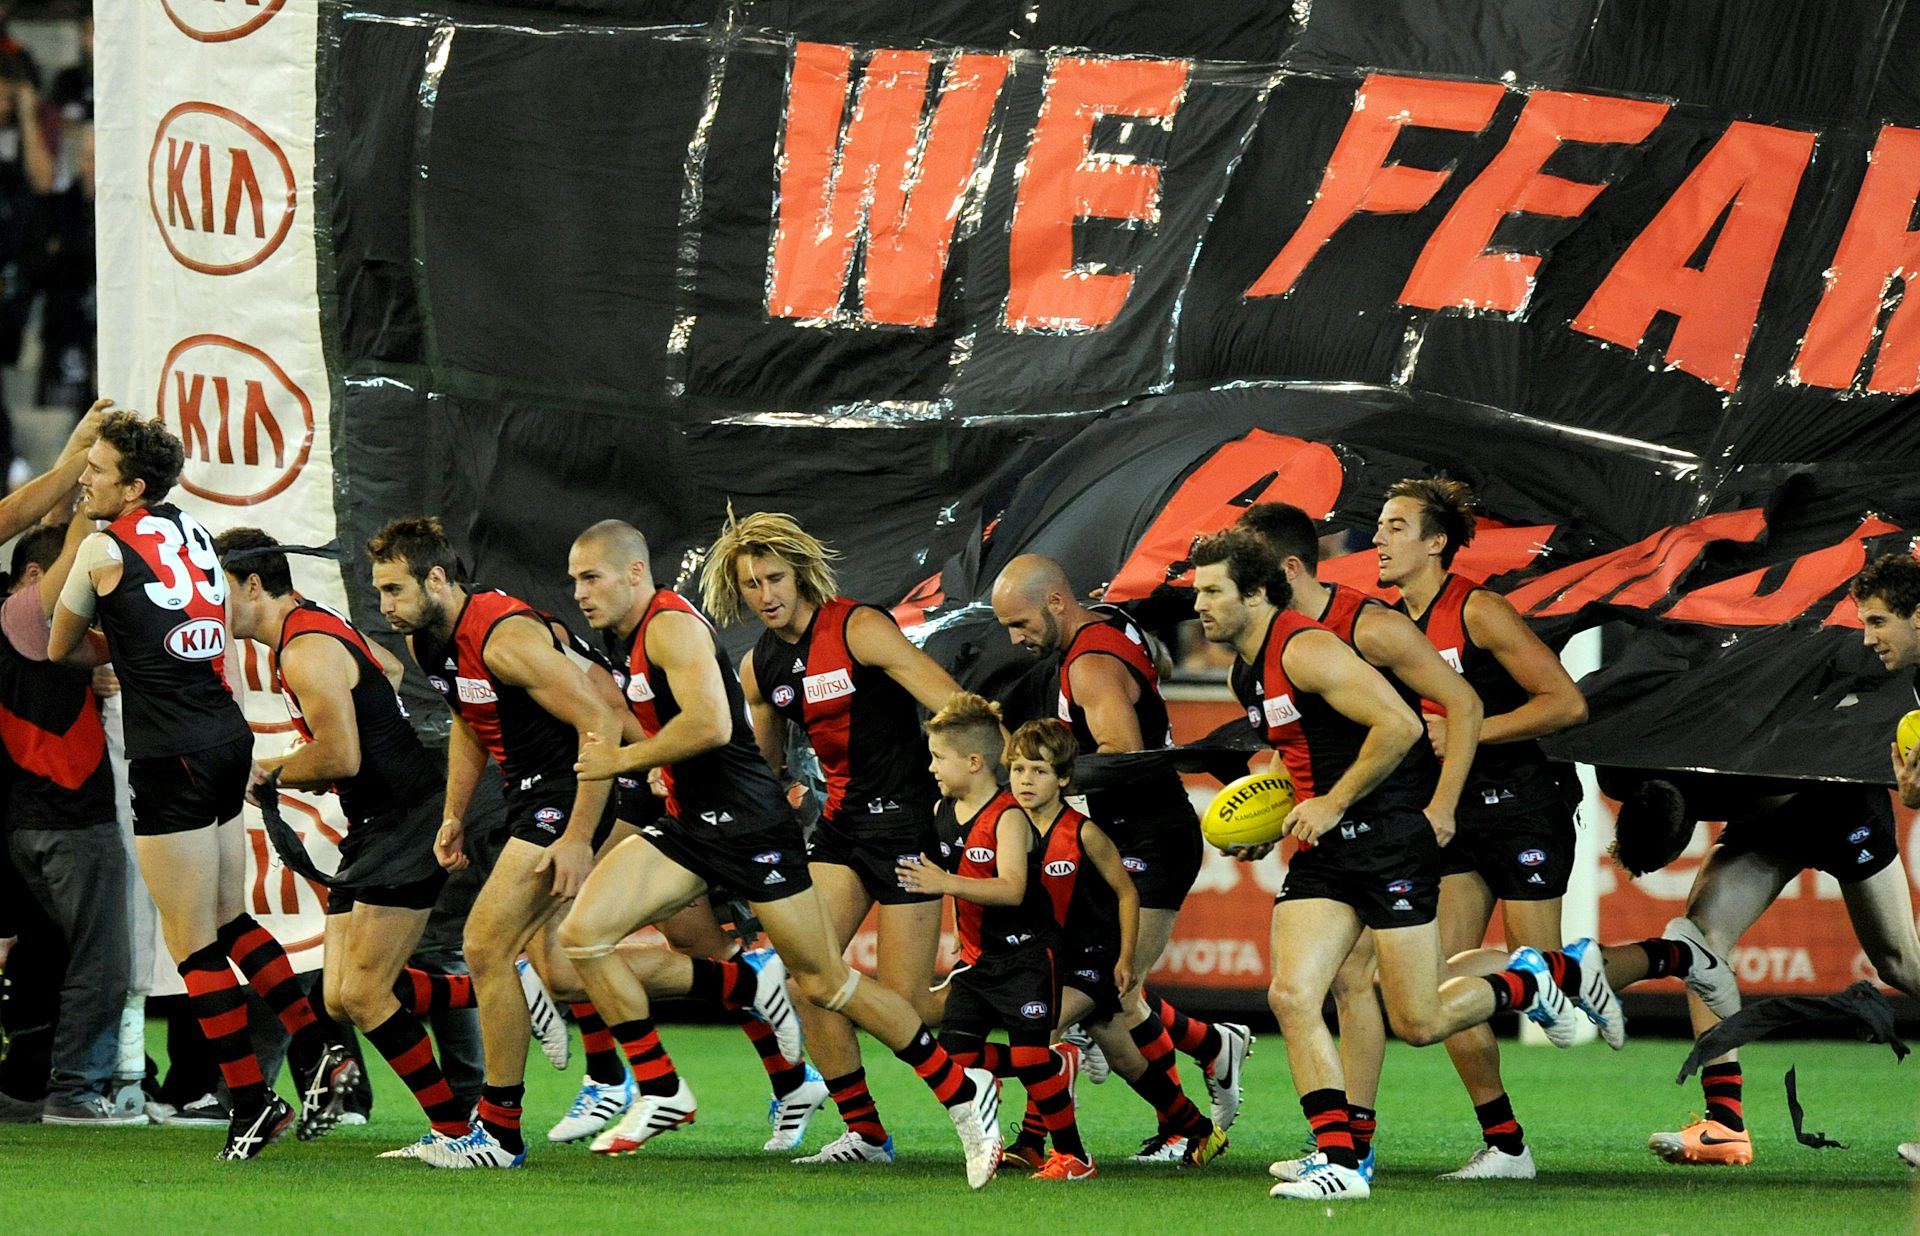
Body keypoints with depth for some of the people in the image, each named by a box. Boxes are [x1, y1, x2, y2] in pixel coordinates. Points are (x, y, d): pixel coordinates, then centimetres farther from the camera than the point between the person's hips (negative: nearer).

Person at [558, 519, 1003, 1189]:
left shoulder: (672, 626, -15)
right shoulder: (637, 638, 15)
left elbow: (709, 725, -27)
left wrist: (621, 759, -18)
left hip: (746, 823, -9)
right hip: (690, 824, 9)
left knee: (825, 982, -3)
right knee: (583, 934, -9)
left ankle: (964, 1093, 10)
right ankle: (660, 1094, 4)